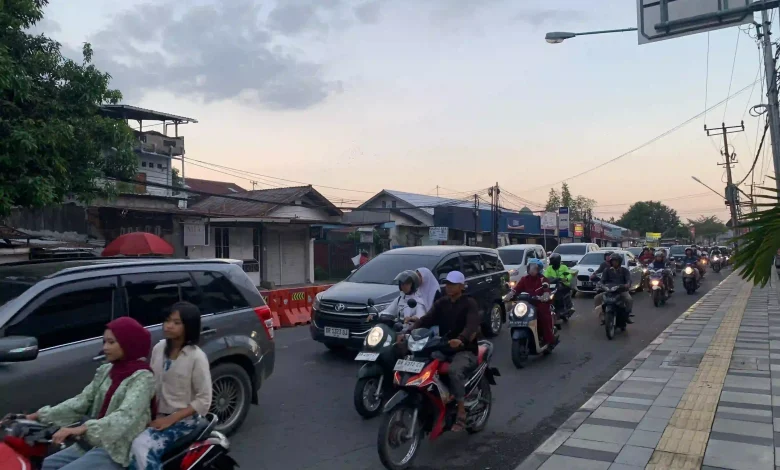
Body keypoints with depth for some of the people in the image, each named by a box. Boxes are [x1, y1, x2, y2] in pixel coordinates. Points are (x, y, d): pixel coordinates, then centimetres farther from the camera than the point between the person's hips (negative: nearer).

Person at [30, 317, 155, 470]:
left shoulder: (142, 377, -16)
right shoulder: (106, 370, 10)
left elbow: (125, 417, -29)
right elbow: (82, 401, 7)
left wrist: (82, 429, -40)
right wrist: (40, 415, -3)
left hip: (117, 449, -8)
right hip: (94, 442, 8)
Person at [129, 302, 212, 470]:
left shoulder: (197, 357, -15)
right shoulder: (159, 348, 2)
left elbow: (204, 400, -14)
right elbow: (151, 385, 11)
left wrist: (170, 419, -18)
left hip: (184, 419, -6)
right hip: (157, 415, 6)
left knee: (141, 447, -26)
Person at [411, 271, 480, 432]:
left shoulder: (470, 303, -5)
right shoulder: (441, 303, 12)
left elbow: (472, 325, -23)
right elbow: (426, 320, -2)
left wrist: (461, 340, -45)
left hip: (466, 350, -6)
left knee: (454, 371, -36)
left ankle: (461, 414, -25)